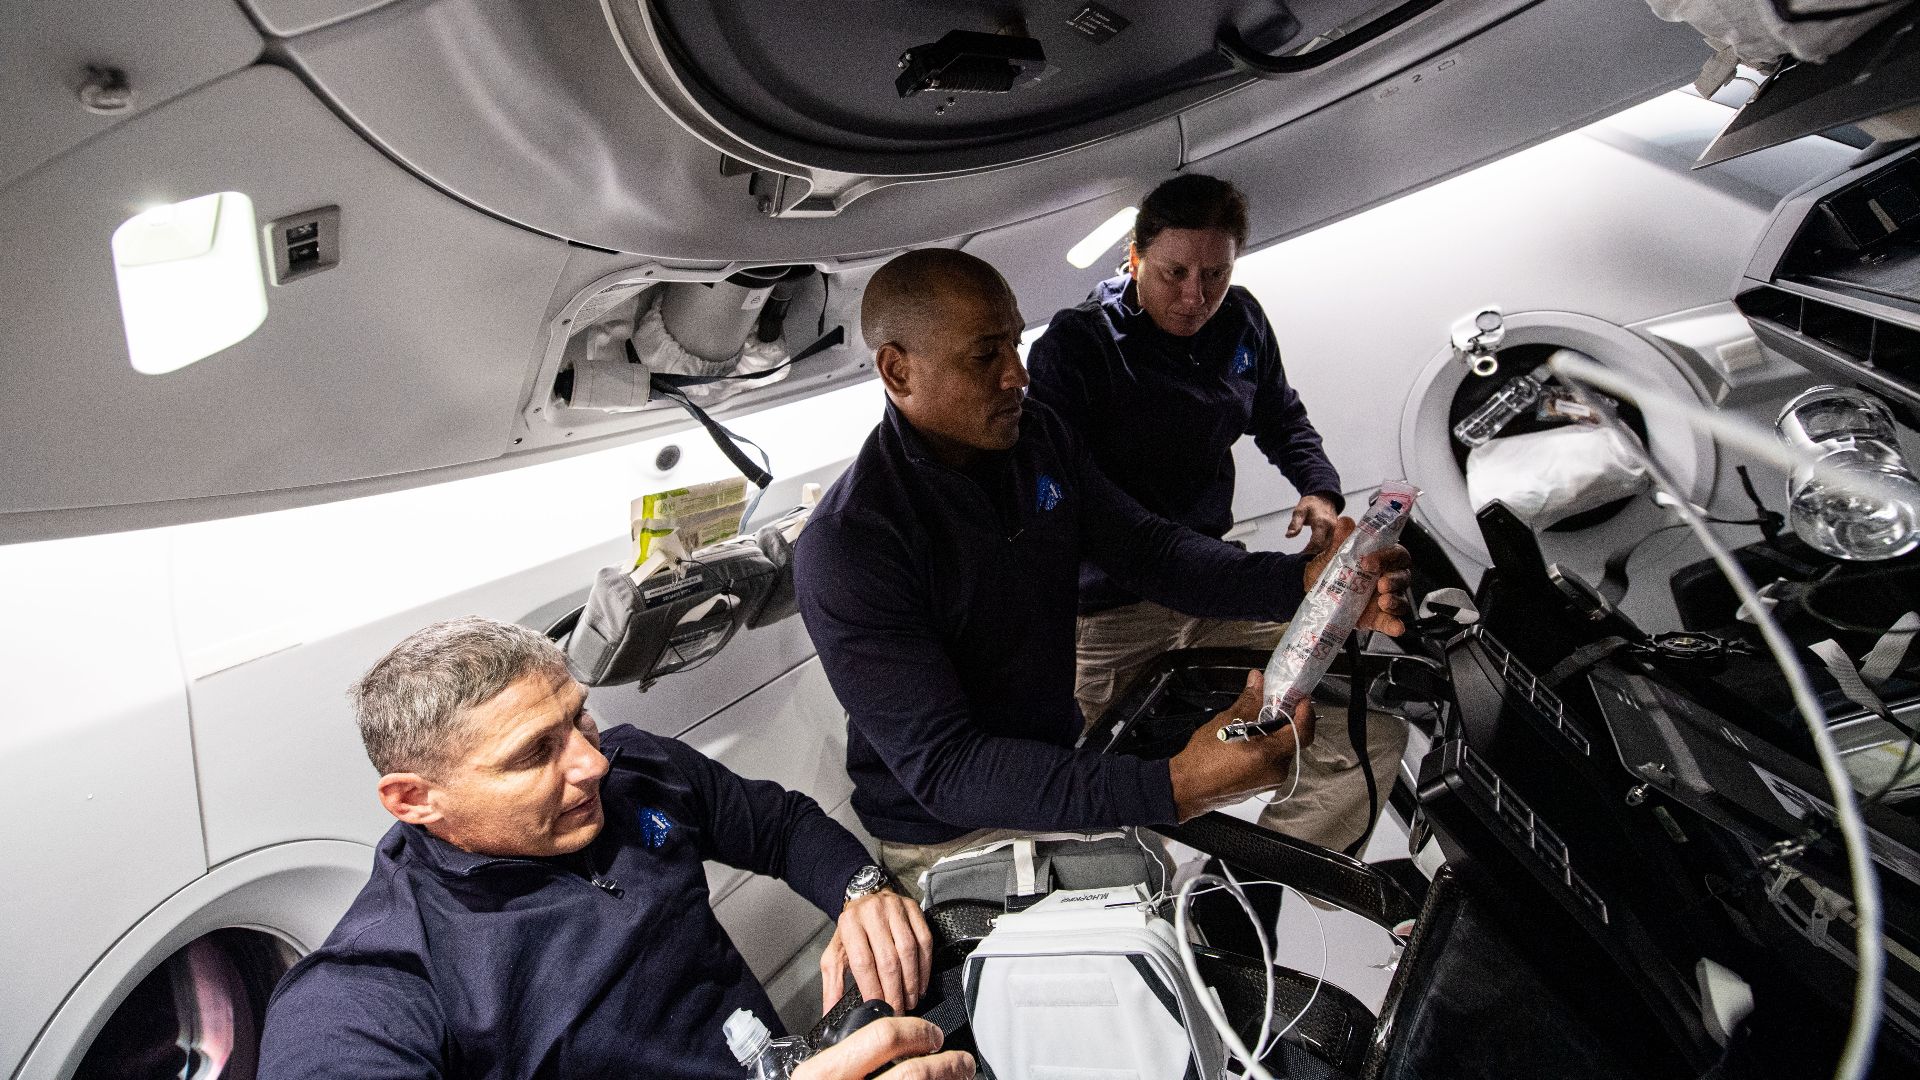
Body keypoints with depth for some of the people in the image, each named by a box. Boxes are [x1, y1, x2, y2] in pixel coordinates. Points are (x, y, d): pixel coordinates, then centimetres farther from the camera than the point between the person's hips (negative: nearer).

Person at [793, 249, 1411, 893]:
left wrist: (1306, 581, -20)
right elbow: (942, 767, -29)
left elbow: (1147, 549, -2)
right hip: (951, 836, -6)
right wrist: (1172, 789, -39)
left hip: (1061, 767, 7)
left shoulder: (1039, 438, -1)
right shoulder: (845, 546, -25)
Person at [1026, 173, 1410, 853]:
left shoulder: (1241, 322, 7)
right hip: (1108, 614, -5)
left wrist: (1320, 488, 4)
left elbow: (1281, 418, 24)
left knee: (1375, 733, -2)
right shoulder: (1073, 346, -12)